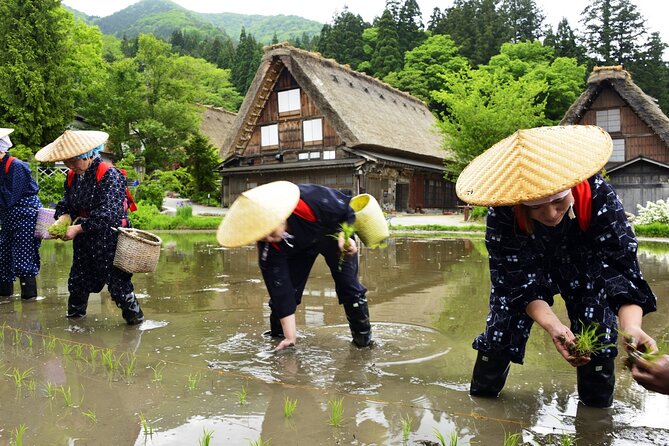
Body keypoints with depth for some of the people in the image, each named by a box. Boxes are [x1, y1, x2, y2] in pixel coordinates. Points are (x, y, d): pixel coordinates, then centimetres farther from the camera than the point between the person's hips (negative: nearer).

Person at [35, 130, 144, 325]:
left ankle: (134, 316, 15)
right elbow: (66, 203, 12)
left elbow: (108, 214, -24)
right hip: (84, 239, 7)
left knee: (117, 280, -2)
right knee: (78, 278, 17)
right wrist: (62, 218, -11)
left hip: (109, 238, -7)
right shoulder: (73, 176, 5)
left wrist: (78, 228, -24)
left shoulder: (109, 175, -18)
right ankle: (75, 312, 35)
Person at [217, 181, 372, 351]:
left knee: (348, 284, -9)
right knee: (279, 288, -6)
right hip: (297, 246, 2)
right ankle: (277, 333, 20)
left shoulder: (312, 200, -44)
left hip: (332, 233, -1)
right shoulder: (268, 247, -34)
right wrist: (290, 337, -29)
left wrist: (344, 235, -39)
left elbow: (346, 209, -23)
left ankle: (363, 335, 12)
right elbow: (281, 289, -30)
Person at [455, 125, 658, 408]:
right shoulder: (502, 214, -36)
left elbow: (621, 266, -36)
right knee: (501, 330, -3)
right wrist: (552, 325, -47)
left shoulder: (598, 195, -35)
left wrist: (631, 325, -53)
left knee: (598, 335, -7)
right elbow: (519, 280, -31)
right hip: (525, 266, 0)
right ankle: (480, 398, 22)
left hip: (585, 265, 1)